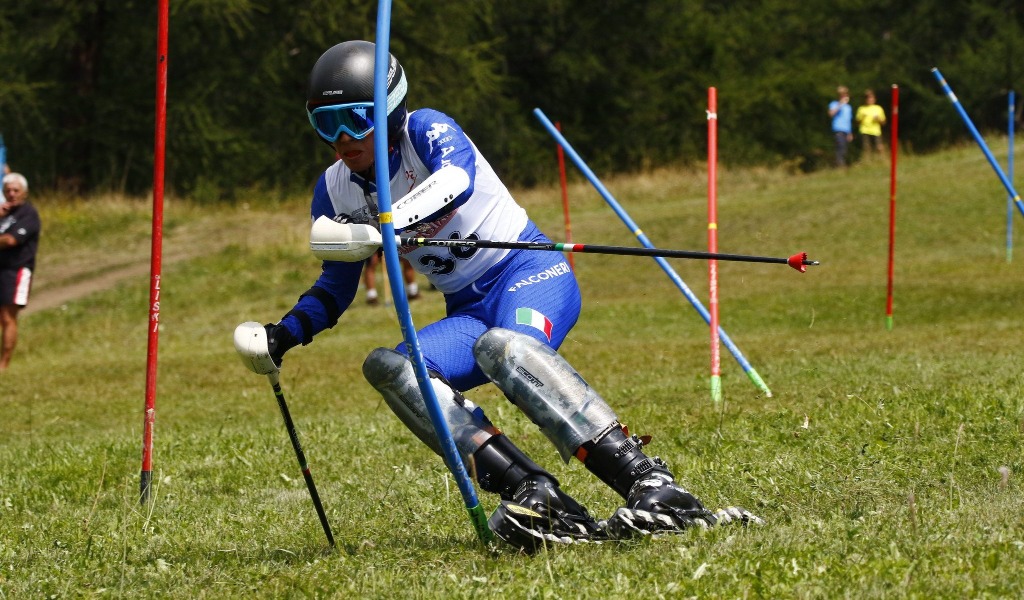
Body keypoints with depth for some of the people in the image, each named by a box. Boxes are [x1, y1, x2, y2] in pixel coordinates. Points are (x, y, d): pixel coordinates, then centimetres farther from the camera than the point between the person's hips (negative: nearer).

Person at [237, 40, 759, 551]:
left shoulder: (426, 130, -10)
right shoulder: (335, 193, 7)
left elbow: (457, 180, -33)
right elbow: (337, 285, 21)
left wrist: (381, 225, -49)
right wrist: (283, 335, 4)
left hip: (531, 272, -6)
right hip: (468, 313, 6)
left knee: (504, 346, -39)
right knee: (387, 368, -24)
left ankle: (651, 485, -48)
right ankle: (529, 493, -39)